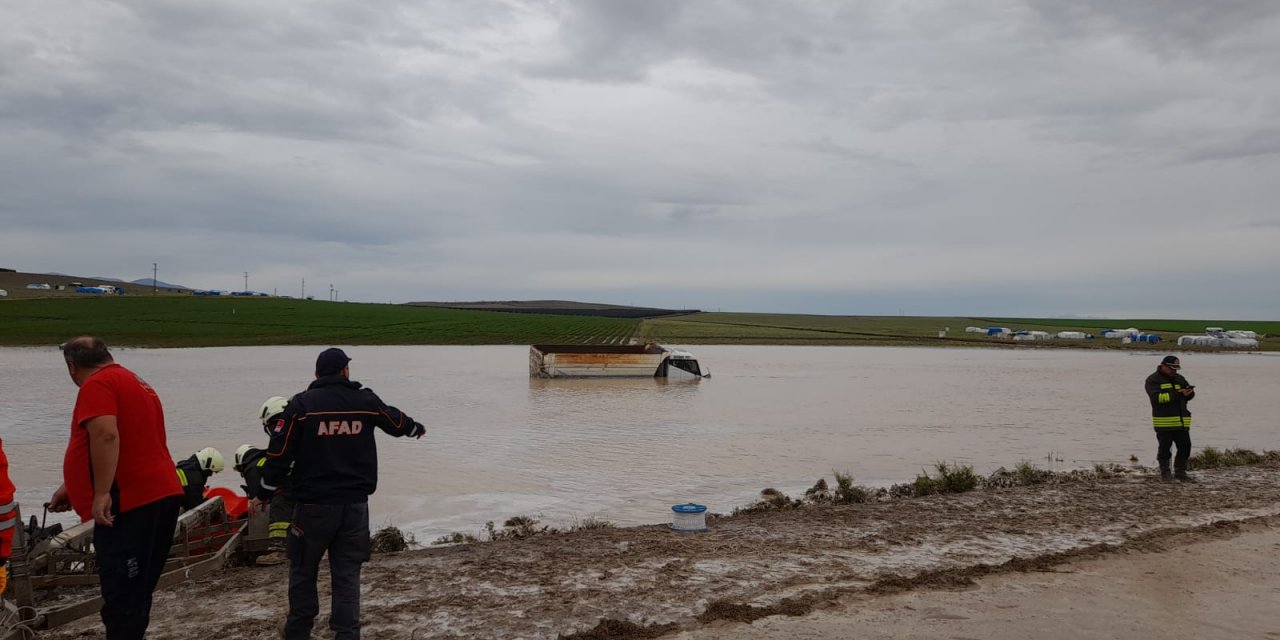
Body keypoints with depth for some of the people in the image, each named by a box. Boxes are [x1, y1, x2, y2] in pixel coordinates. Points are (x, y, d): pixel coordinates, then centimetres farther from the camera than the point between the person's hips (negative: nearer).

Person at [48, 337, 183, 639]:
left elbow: (105, 437, -22)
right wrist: (71, 487, 36)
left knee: (121, 594, -7)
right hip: (159, 497, 10)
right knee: (136, 591, 16)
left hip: (130, 504, -10)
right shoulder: (132, 382, 25)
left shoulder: (97, 385, -6)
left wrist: (101, 494, -24)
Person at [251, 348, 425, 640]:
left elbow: (280, 454, -5)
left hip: (314, 504, -1)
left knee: (303, 569, 17)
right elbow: (396, 422, 20)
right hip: (355, 504, 2)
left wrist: (263, 494, 8)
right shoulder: (366, 401, 1)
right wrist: (417, 427, 42)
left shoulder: (301, 404, -6)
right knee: (347, 572, 10)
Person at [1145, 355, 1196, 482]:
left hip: (1181, 422, 5)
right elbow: (1156, 398, -18)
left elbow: (1189, 395, 13)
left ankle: (1180, 472, 19)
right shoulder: (1153, 380, -4)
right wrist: (1177, 394, -22)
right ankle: (1165, 472, 14)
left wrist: (1189, 393, -13)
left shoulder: (1179, 378, 15)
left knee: (1185, 447, 5)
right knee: (1164, 449, 2)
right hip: (1164, 422, -5)